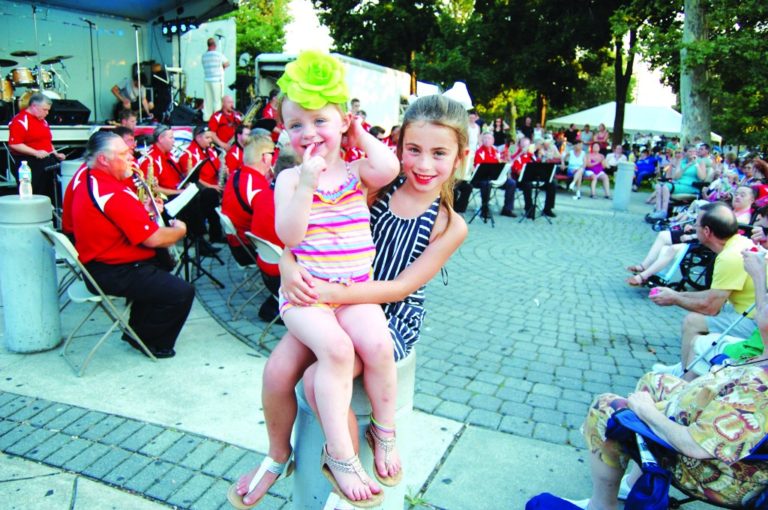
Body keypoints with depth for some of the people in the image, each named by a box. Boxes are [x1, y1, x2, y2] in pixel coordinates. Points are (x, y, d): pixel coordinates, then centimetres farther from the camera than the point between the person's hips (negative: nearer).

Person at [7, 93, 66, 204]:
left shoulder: (42, 120, 18)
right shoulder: (20, 120, -10)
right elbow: (14, 144, -19)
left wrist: (56, 154, 14)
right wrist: (36, 152, -22)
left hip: (46, 164, 9)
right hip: (28, 165, -9)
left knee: (49, 196, 11)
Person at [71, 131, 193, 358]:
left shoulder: (88, 179, 6)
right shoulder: (113, 194, -26)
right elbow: (154, 239, -24)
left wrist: (143, 209, 2)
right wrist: (180, 230, -5)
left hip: (97, 261, 11)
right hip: (112, 274, -11)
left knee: (163, 263, 31)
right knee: (183, 292, -16)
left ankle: (138, 330, 35)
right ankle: (150, 341, 10)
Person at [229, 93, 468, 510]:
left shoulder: (450, 226, -7)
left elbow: (402, 286, -15)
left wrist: (338, 294, -28)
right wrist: (290, 269, -25)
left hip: (390, 320, -3)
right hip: (335, 301, 3)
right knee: (278, 370, -16)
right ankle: (278, 456, 16)